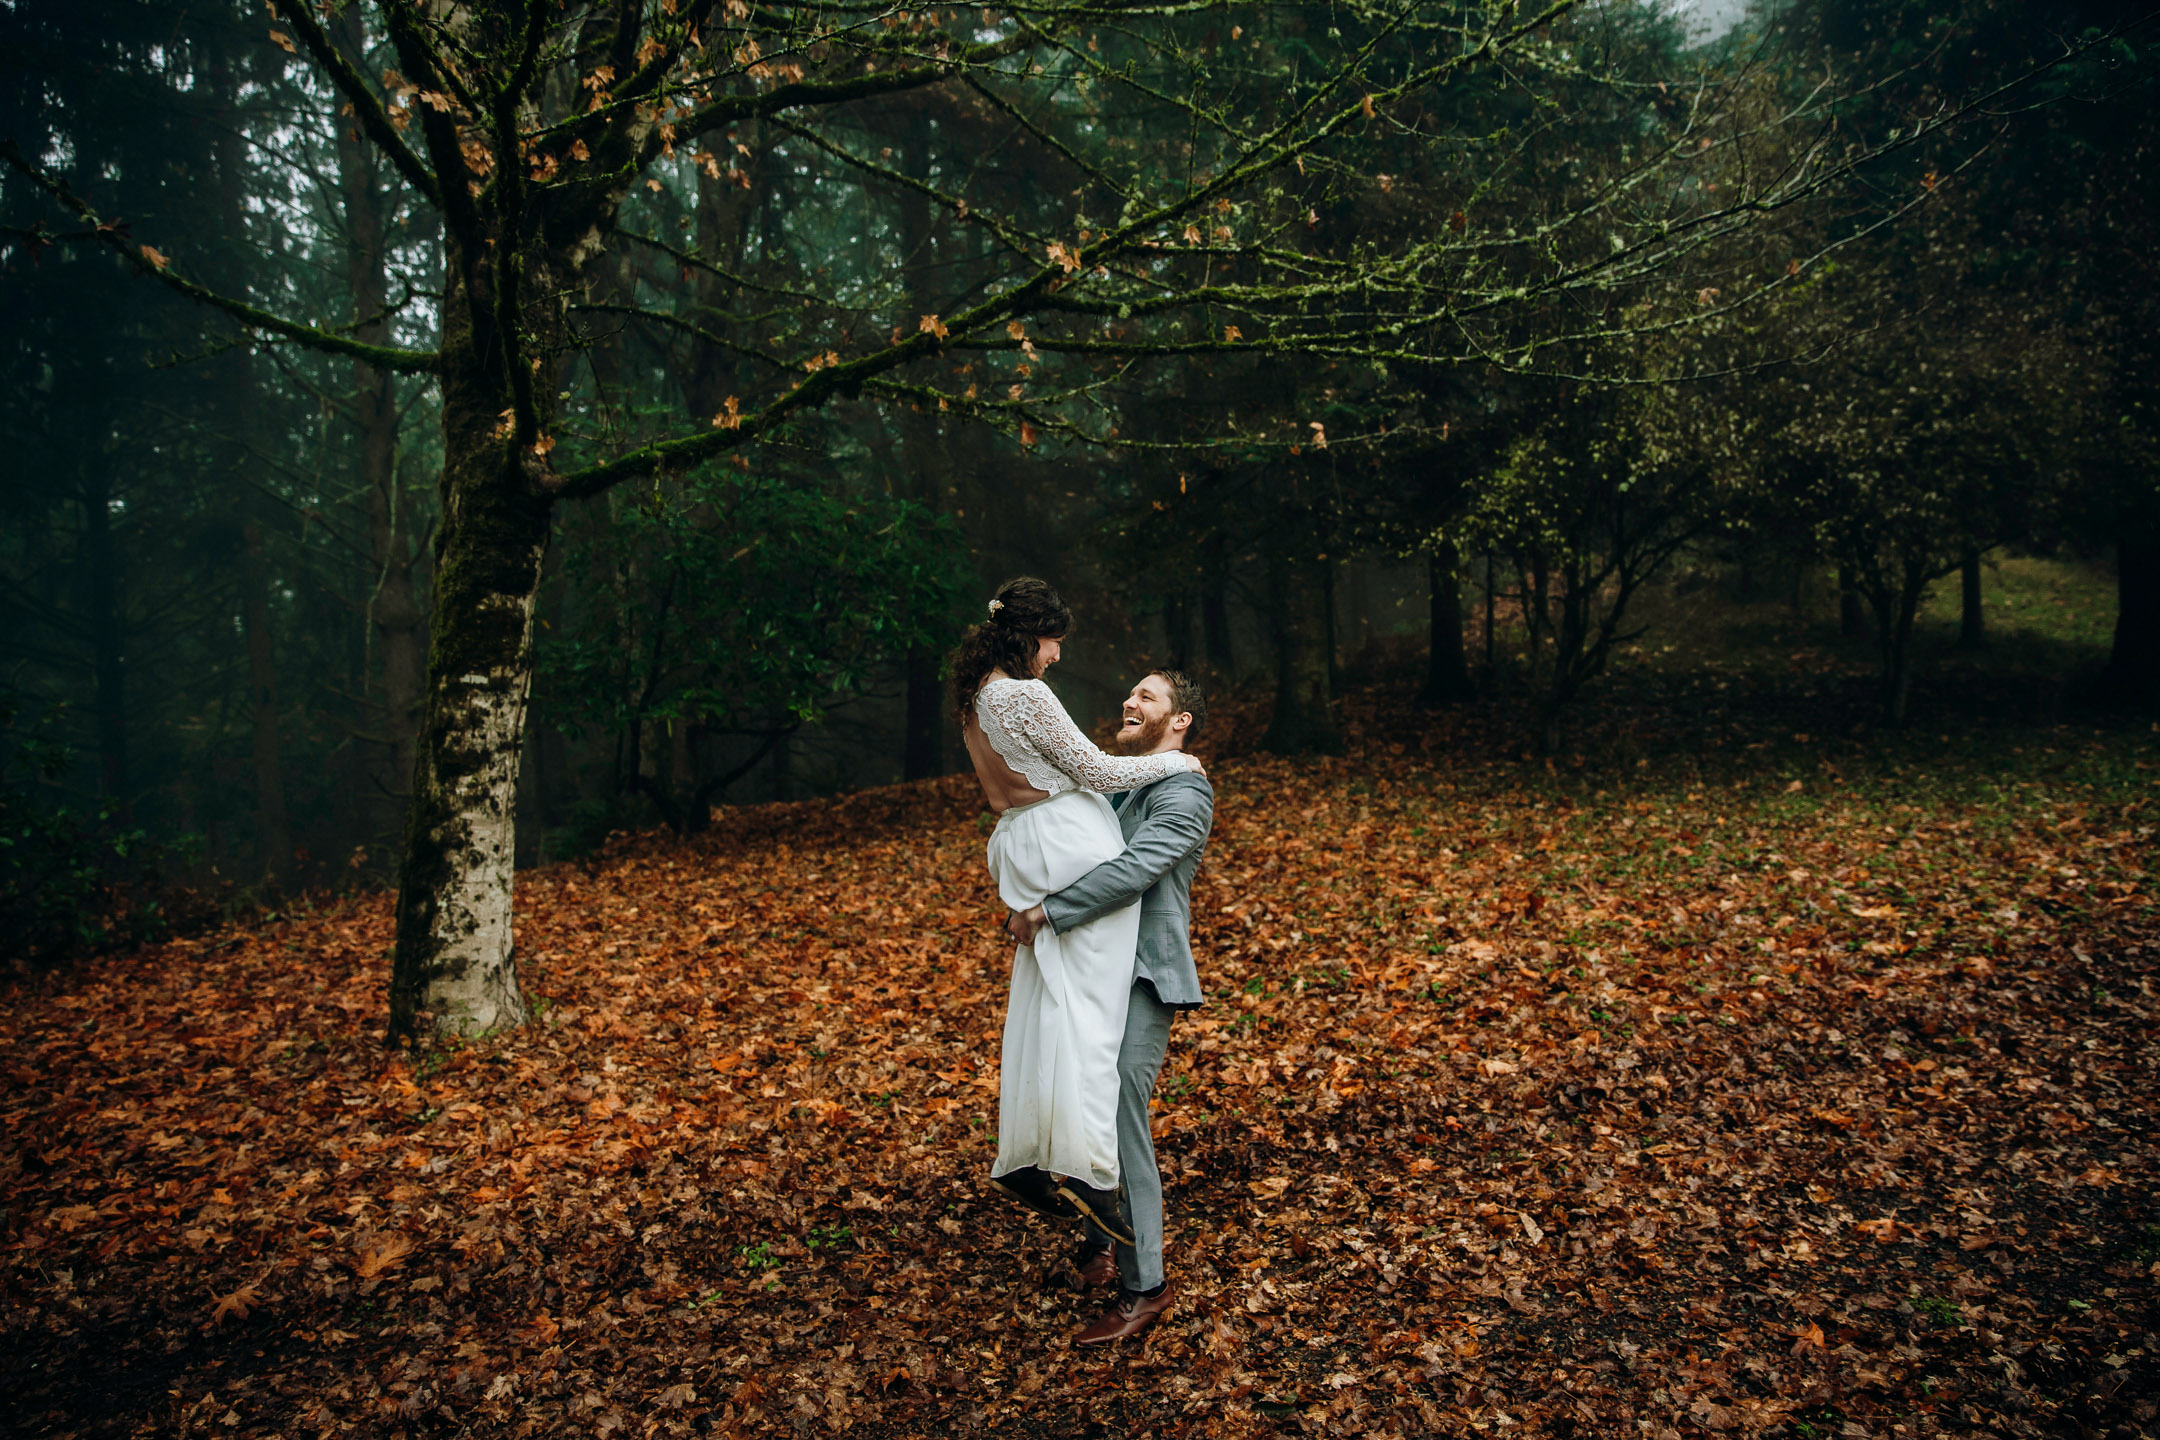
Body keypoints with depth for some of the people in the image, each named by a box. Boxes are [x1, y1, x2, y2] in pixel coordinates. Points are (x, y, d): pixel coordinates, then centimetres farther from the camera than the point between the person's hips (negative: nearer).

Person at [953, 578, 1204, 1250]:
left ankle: (1023, 1158, 15)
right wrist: (1175, 761, 2)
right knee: (1092, 1006, -9)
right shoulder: (1027, 697, -16)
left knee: (1041, 1004, 12)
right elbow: (1097, 770, -11)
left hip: (1022, 849, 9)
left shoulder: (975, 697, 12)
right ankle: (1083, 1167, -15)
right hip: (1075, 845, -9)